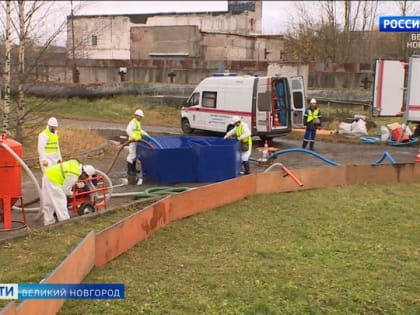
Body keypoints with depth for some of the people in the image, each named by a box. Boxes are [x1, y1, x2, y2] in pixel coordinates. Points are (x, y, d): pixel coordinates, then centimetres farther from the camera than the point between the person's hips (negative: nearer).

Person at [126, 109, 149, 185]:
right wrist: (134, 137, -37)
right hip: (133, 141, -10)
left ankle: (133, 169, 26)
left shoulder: (138, 122, 16)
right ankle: (129, 171, -4)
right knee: (131, 155, -8)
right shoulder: (132, 122, -15)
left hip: (137, 141, 10)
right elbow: (128, 130, -29)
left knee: (135, 156, 16)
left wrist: (146, 135, 26)